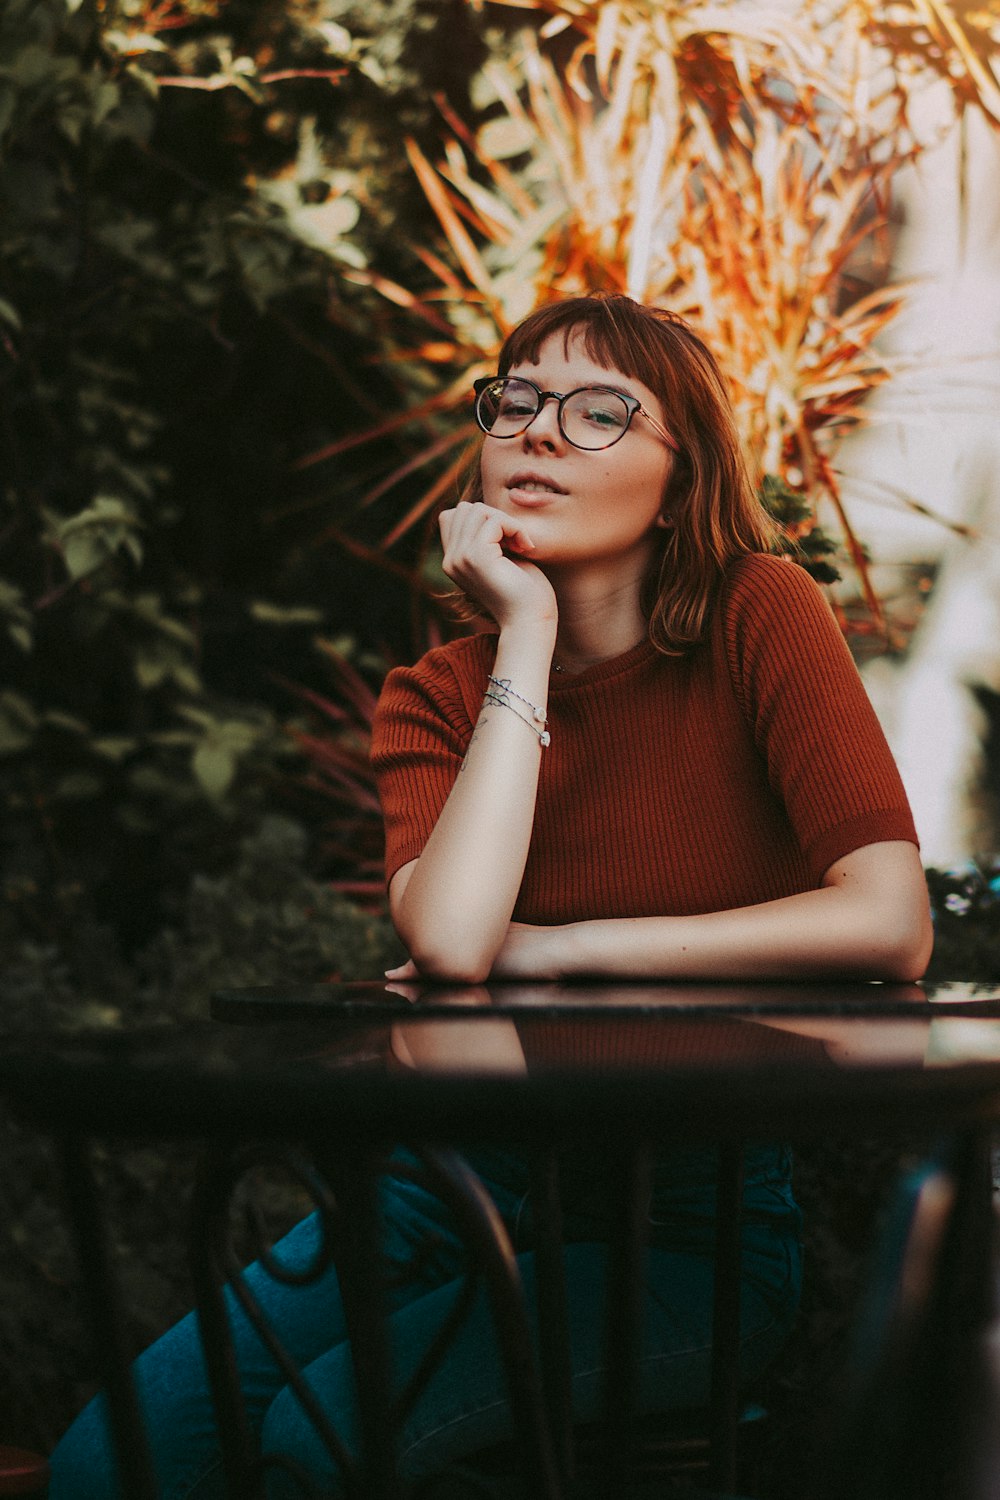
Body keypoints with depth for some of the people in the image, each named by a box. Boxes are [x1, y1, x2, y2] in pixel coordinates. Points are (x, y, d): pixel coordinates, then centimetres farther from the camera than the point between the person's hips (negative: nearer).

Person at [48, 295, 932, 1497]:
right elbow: (448, 940, -20)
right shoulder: (438, 697, 2)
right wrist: (527, 637, -15)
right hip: (475, 1172, 4)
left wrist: (559, 949, -14)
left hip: (703, 1216, -3)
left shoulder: (758, 616, -8)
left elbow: (890, 926, -21)